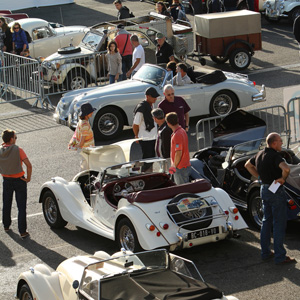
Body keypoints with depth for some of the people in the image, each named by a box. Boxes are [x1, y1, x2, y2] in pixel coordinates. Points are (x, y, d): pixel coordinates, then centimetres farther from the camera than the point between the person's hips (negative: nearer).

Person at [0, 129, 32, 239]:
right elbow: (29, 165, -23)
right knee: (21, 207, 2)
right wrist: (28, 178, -12)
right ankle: (22, 232, 2)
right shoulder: (18, 150, -19)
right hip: (19, 180, -4)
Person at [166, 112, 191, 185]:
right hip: (186, 165, 10)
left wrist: (174, 166, -13)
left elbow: (178, 153, -24)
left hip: (180, 168, -10)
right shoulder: (182, 131, 10)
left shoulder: (177, 135, -22)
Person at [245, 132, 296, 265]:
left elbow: (248, 165, 23)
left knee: (266, 221, 17)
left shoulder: (260, 154, 7)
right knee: (279, 224, -2)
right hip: (276, 191, -9)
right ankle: (280, 256, 0)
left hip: (264, 189, 9)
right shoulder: (275, 156, -21)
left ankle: (265, 252, 23)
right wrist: (282, 178, -19)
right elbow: (286, 168, -38)